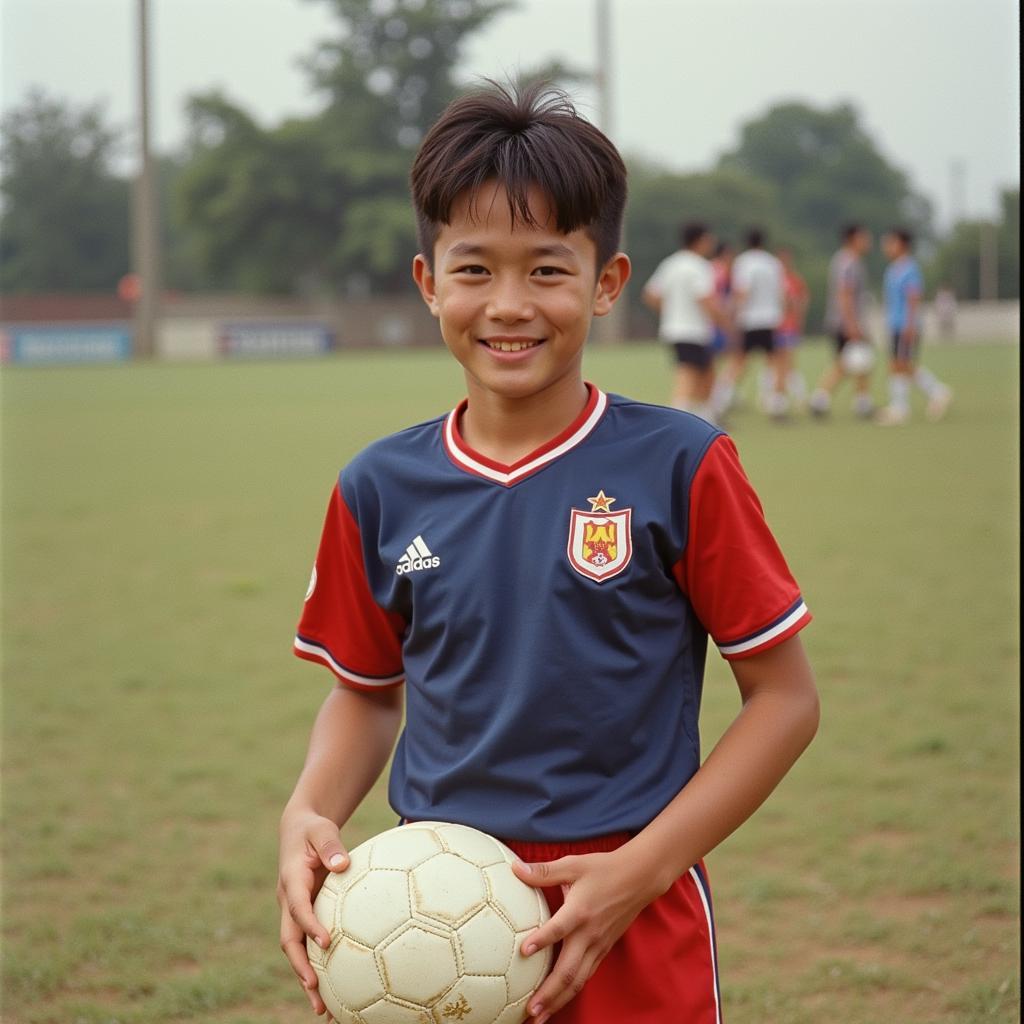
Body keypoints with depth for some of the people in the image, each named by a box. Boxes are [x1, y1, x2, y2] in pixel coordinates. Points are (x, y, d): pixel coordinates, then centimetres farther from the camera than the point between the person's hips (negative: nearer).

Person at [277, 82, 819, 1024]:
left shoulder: (677, 466, -7)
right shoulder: (381, 489, 2)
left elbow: (785, 696, -4)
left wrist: (639, 871, -13)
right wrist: (307, 819, -6)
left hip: (632, 941, -2)